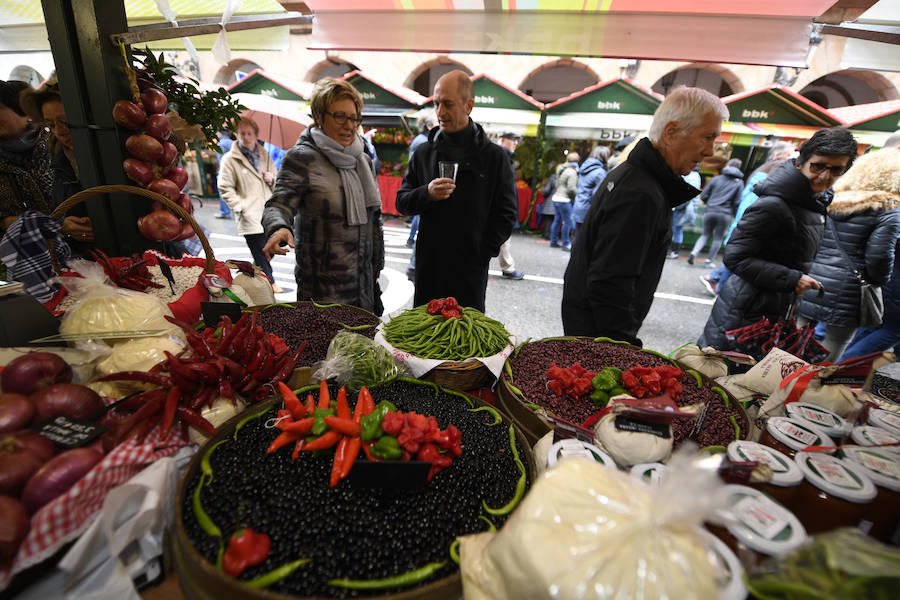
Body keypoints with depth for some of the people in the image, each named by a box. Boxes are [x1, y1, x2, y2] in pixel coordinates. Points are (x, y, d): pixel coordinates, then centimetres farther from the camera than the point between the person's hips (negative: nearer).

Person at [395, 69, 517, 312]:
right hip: (428, 266, 3)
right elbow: (402, 201, 9)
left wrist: (482, 251, -8)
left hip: (471, 269, -2)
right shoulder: (425, 152, 8)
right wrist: (426, 194, -12)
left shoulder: (493, 156, -1)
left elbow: (507, 214, 1)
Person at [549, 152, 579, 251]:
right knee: (567, 221, -3)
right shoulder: (572, 172, -12)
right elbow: (571, 188, -16)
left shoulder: (561, 170, 14)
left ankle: (553, 241, 21)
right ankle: (566, 244, 0)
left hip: (556, 198, 9)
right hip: (564, 200, -9)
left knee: (557, 220, 14)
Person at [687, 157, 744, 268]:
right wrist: (736, 217, 10)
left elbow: (703, 196, 3)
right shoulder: (739, 183, 3)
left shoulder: (716, 179, 6)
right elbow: (737, 203, -4)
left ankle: (694, 252, -8)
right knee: (718, 238, 10)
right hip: (725, 214, -1)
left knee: (705, 234, 15)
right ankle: (710, 261, 13)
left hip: (709, 212, 2)